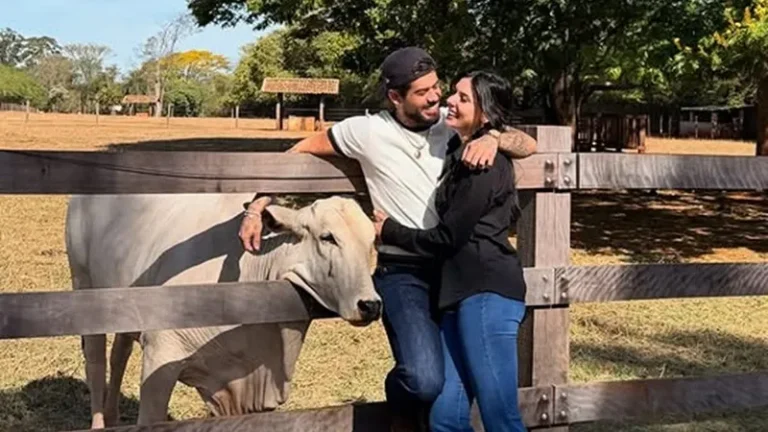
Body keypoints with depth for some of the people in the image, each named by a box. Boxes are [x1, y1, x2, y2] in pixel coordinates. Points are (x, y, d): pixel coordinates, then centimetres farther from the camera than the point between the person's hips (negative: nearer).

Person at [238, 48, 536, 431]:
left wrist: (493, 138, -19)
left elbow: (528, 146, 3)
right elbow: (298, 153, 5)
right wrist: (256, 208, -1)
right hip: (403, 273, -4)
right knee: (425, 380, -22)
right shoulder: (368, 131, -7)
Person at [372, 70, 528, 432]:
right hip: (462, 293, 9)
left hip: (487, 293, -9)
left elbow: (447, 238, -11)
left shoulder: (484, 163, -11)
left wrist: (389, 231, 3)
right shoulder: (461, 154, 19)